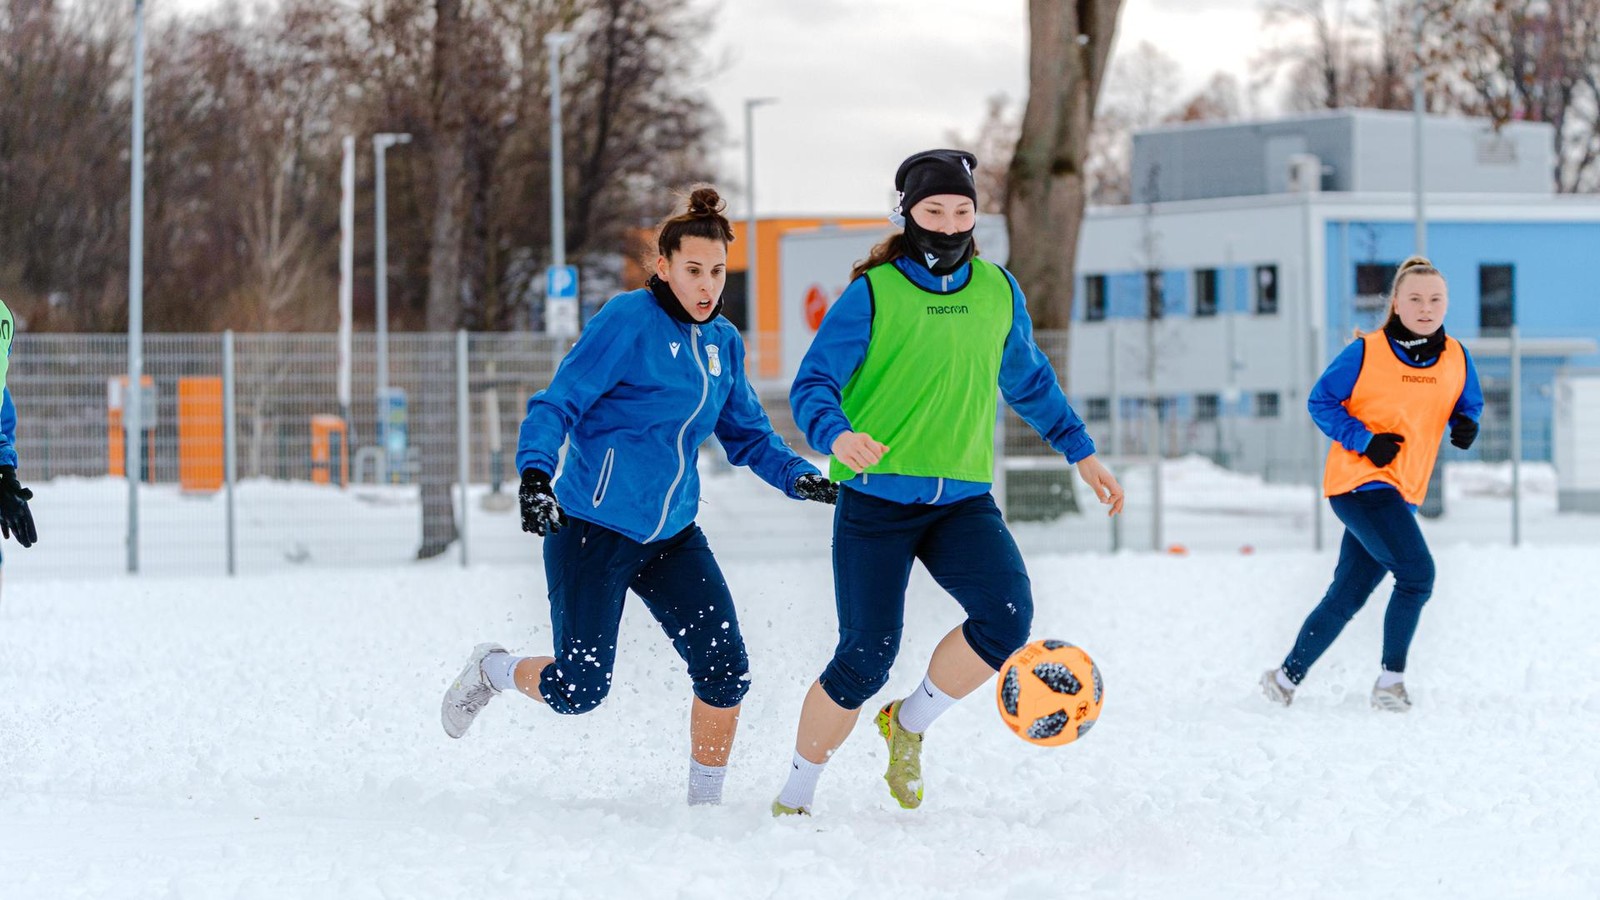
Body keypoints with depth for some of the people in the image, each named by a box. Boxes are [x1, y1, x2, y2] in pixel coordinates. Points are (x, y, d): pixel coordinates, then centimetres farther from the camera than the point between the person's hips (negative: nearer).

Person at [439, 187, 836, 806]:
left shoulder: (723, 342, 8)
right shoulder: (630, 321, -13)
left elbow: (747, 434, 17)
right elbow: (558, 405, -16)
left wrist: (798, 475, -2)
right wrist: (535, 476, -32)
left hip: (672, 536, 6)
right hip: (592, 529, -6)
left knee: (725, 672, -9)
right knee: (579, 690, -3)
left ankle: (705, 806, 6)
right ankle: (491, 670, 29)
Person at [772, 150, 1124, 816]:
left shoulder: (998, 291, 9)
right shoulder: (872, 294, -6)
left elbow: (1029, 380, 25)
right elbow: (812, 384, -11)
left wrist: (1081, 451, 24)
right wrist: (836, 435, -31)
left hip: (963, 499, 4)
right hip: (876, 500, -4)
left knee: (1006, 616, -21)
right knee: (867, 656, -8)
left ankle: (910, 724, 6)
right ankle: (794, 799, 12)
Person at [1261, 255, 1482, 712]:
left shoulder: (1457, 359, 7)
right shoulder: (1366, 353, -7)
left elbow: (1468, 406, 19)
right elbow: (1321, 401, -2)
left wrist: (1466, 426, -5)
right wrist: (1364, 440, -14)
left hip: (1402, 493, 6)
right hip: (1360, 482, -6)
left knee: (1346, 597, 9)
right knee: (1417, 572, -20)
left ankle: (1289, 675, 22)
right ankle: (1391, 678, -10)